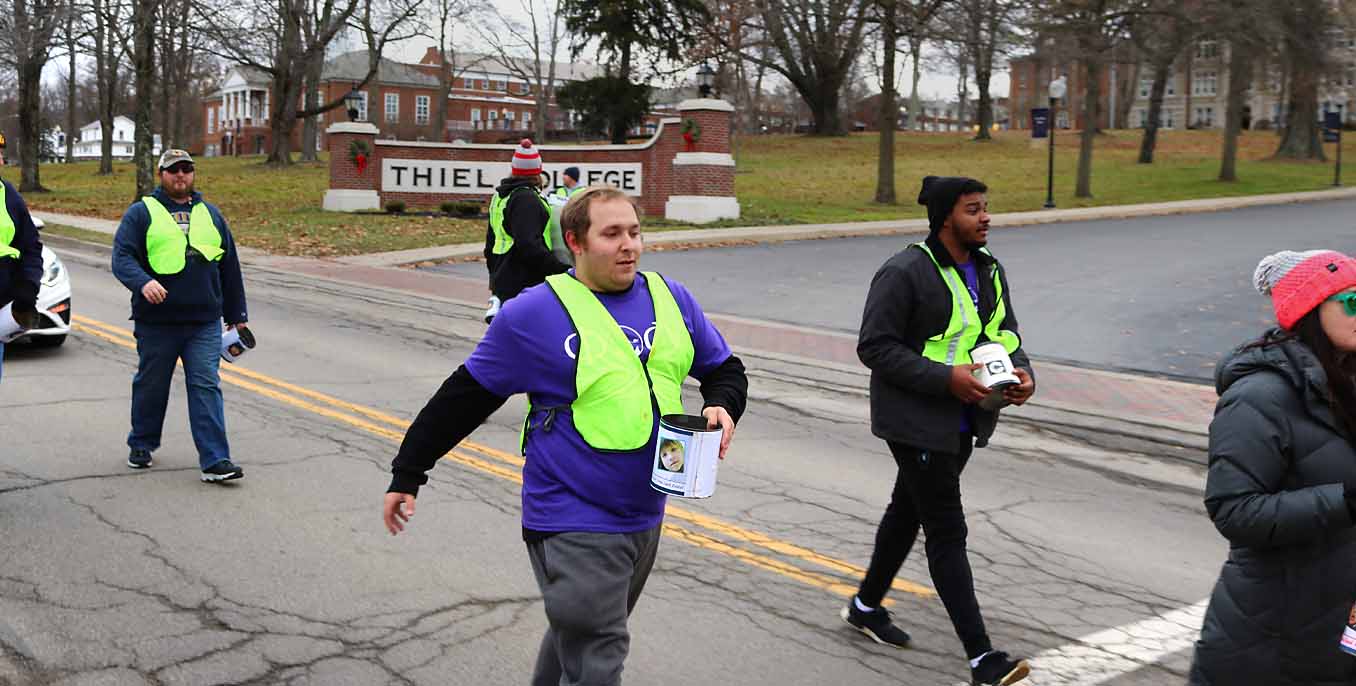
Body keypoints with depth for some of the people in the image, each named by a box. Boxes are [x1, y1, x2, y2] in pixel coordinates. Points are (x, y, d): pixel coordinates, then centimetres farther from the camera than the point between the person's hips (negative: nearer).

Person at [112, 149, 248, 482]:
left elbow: (230, 267, 19)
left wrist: (236, 315, 17)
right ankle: (141, 445, 33)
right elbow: (122, 257, -6)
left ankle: (215, 461, -10)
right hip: (156, 321, -1)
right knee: (151, 385, 12)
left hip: (205, 322, 2)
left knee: (206, 386, -6)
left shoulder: (210, 214, 16)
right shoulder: (141, 213, 5)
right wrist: (142, 282, -28)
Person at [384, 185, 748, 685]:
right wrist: (407, 474, 0)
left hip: (645, 515, 6)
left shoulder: (672, 298, 3)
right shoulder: (535, 313, -12)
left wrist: (722, 408, -7)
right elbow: (463, 398, -4)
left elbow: (725, 369, 15)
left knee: (577, 635, 25)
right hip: (574, 526, -6)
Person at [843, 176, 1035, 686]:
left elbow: (1006, 333, 17)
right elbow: (875, 347, -18)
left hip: (964, 422, 9)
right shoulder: (906, 272, -17)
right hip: (916, 421, -8)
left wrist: (1022, 374, -6)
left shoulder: (989, 269, 8)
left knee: (908, 512, 21)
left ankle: (866, 607, 40)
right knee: (947, 532, -6)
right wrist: (945, 378, -26)